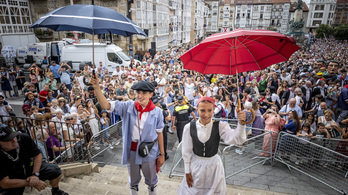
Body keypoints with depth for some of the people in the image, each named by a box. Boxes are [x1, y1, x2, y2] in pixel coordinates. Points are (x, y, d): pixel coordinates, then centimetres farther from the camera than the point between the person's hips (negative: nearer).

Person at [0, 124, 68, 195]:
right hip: (13, 180, -2)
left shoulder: (24, 138, -20)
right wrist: (29, 183, -25)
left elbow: (38, 155, -9)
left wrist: (35, 174, -21)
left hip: (31, 168, 2)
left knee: (55, 170, -20)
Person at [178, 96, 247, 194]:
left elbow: (237, 140, -31)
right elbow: (186, 152, -4)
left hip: (214, 166, 0)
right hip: (195, 165, 1)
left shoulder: (220, 126, -15)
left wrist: (241, 123, -47)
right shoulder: (189, 127, -13)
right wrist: (187, 172, 1)